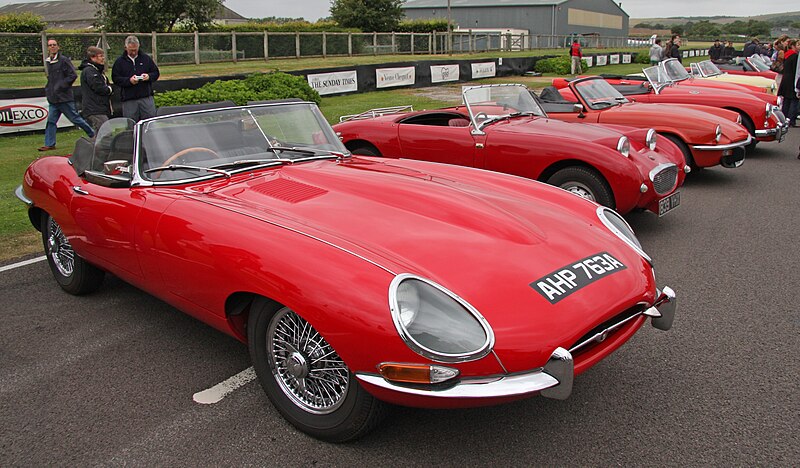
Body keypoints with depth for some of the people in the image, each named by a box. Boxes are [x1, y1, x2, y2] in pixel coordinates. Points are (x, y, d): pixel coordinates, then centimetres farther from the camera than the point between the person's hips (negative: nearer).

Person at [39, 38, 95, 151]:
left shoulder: (64, 60, -9)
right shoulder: (48, 61, 15)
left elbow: (73, 75, -13)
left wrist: (60, 86, -15)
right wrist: (48, 88, 14)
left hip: (64, 97, -7)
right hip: (53, 98, 7)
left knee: (75, 118, 0)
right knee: (51, 121, 3)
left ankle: (93, 134, 15)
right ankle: (49, 144, 5)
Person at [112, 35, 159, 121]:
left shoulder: (146, 58, 10)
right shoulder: (119, 61, 6)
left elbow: (156, 73, 13)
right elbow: (115, 78, 1)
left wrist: (149, 76, -9)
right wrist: (129, 80, -15)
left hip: (146, 97, 1)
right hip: (129, 100, -1)